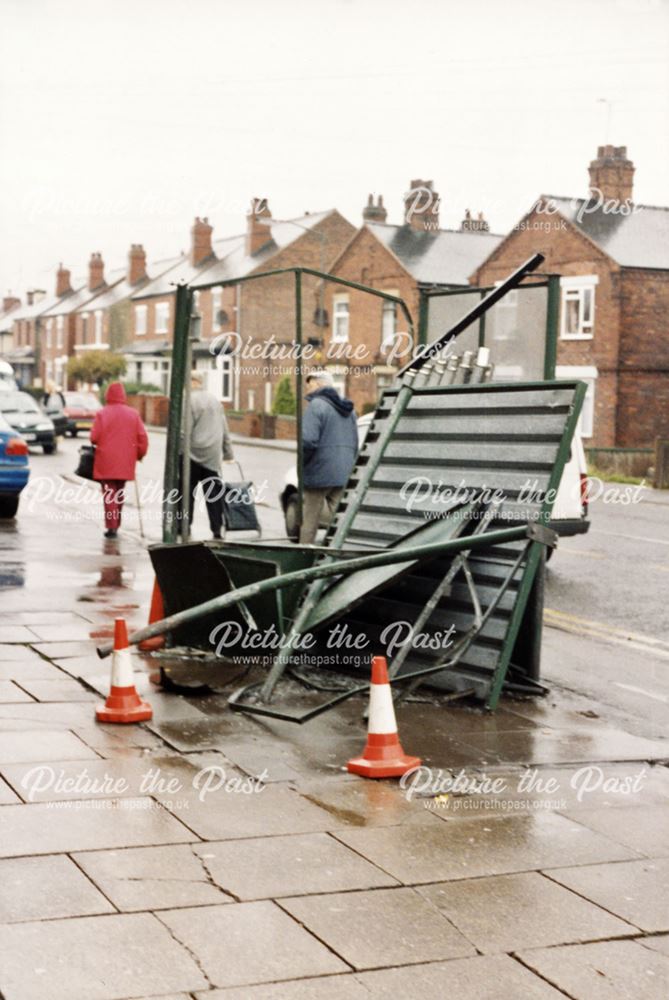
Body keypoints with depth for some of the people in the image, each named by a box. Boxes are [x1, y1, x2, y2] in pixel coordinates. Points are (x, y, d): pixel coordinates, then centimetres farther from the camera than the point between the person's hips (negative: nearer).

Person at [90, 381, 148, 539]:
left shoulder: (102, 414, -7)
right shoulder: (133, 414, 2)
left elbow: (94, 437, -9)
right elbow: (142, 437, -1)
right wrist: (140, 454, 12)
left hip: (106, 461, -3)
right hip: (125, 461, 3)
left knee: (109, 493, 0)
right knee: (119, 493, 18)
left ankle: (112, 527, -11)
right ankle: (116, 525, 24)